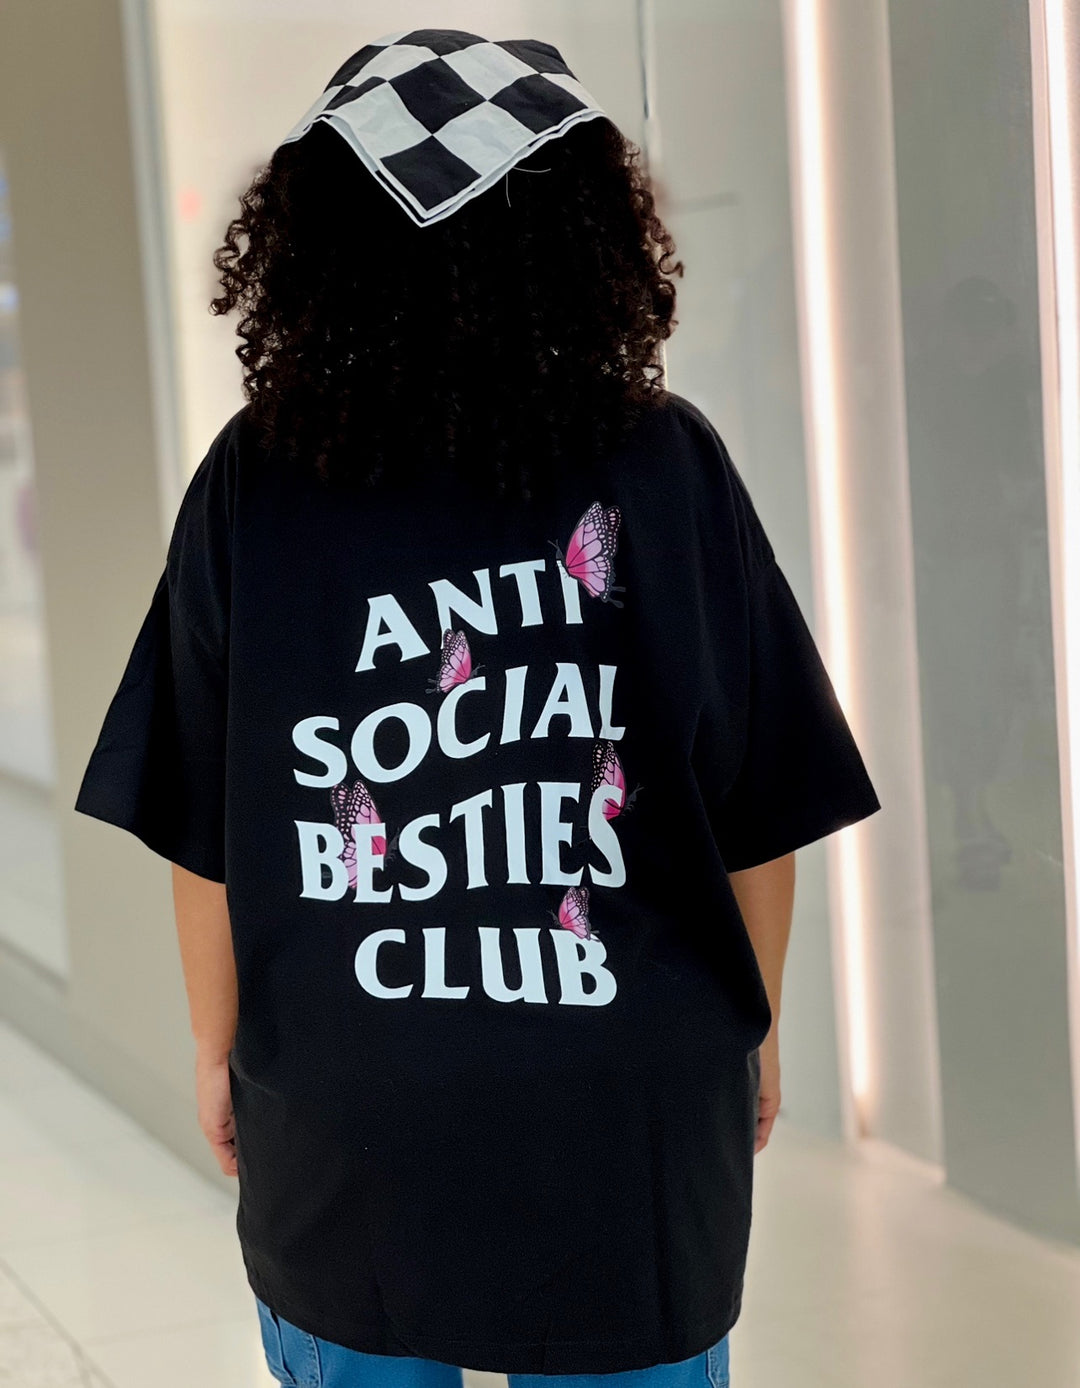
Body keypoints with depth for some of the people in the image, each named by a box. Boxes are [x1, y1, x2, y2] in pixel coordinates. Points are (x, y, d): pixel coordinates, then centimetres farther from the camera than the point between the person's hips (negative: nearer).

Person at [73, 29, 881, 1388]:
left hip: (341, 1120, 1)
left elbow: (201, 827, -6)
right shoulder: (665, 469, -11)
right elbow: (762, 806, -5)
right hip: (630, 1121, 0)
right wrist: (753, 1029, 10)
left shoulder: (254, 484, -11)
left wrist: (219, 1046, 9)